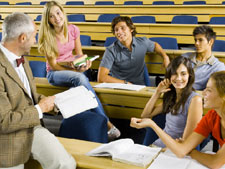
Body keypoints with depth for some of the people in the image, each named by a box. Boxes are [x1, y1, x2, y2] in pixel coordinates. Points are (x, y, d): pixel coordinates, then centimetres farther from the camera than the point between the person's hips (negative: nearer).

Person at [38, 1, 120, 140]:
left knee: (80, 79, -34)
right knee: (80, 78, -35)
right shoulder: (47, 37, -12)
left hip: (74, 69, 4)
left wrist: (85, 63, -14)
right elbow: (53, 65, -12)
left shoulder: (73, 30, -1)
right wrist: (76, 70, -26)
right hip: (55, 74, -4)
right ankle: (107, 123, -38)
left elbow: (79, 54, 10)